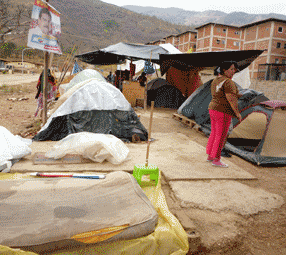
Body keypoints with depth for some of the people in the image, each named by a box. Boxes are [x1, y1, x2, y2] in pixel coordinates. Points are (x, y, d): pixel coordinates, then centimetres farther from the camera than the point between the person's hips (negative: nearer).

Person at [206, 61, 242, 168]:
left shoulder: (216, 81, 11)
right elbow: (231, 99, -22)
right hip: (223, 112, -9)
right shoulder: (228, 82, -17)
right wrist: (237, 113, -13)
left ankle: (209, 156, 26)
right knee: (221, 137, 0)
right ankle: (216, 160, 9)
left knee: (214, 134, 17)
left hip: (213, 110, 9)